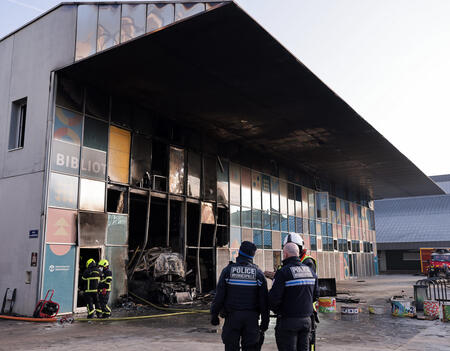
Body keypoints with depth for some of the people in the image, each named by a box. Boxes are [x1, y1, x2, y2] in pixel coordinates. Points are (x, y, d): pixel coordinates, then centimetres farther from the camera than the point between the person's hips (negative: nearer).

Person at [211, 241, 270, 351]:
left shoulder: (228, 270, -2)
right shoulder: (258, 273, 1)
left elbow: (219, 296, -4)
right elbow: (264, 301, 0)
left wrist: (214, 315, 5)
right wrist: (265, 321, 6)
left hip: (232, 317, -1)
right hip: (251, 318, 1)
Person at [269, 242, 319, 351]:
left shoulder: (283, 272, -15)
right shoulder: (310, 271, 8)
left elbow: (274, 297, -18)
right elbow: (315, 295, 15)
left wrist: (276, 309, 2)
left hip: (288, 321, -6)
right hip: (306, 319, 6)